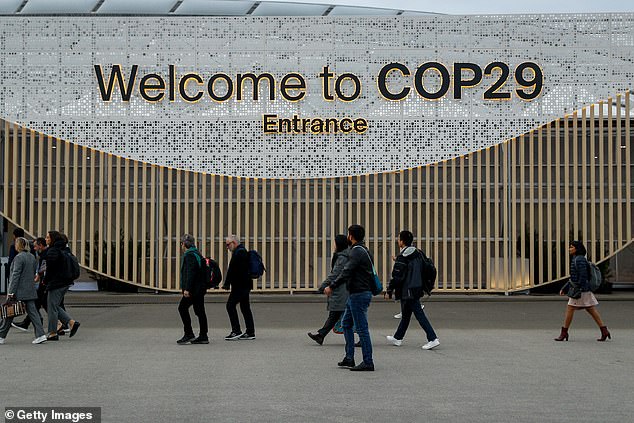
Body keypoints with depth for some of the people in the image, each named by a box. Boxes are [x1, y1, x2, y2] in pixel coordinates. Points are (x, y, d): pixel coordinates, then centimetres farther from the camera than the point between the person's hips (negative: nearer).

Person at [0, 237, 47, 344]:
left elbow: (15, 275, -17)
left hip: (19, 291, -7)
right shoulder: (32, 257, 11)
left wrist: (11, 292, -16)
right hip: (30, 290, 7)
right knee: (32, 311, 4)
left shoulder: (19, 257, -14)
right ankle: (40, 335, -5)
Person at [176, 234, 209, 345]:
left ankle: (188, 334, -6)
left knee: (182, 308, -5)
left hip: (193, 289, -10)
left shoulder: (189, 255, -12)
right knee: (200, 311, 9)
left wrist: (187, 289, -23)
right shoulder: (197, 254, 19)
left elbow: (190, 273, -21)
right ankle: (203, 336, 10)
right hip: (200, 288, 10)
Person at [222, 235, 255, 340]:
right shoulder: (243, 251, 18)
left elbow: (232, 270, -19)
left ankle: (236, 331, -6)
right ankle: (250, 332, 13)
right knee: (245, 307, 11)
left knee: (230, 305, -7)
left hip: (240, 285, -10)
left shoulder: (238, 253, -15)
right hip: (245, 285, 10)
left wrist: (226, 284, -15)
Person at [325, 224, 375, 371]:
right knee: (346, 323, 17)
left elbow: (346, 272, -20)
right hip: (355, 294, 11)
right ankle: (349, 358, 19)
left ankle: (368, 362, -1)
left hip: (359, 294, -11)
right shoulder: (364, 250, 16)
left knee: (362, 328, -6)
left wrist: (331, 287, -14)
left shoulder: (356, 252, -16)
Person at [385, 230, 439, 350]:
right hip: (417, 289, 9)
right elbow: (423, 271, 16)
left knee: (419, 314, -8)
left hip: (407, 292, -9)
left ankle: (433, 339, -11)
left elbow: (397, 277, -18)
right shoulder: (418, 254, 9)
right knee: (406, 314, 18)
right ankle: (397, 338, 30)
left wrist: (389, 291, -9)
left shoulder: (402, 257, -16)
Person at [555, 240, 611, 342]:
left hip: (581, 290, -10)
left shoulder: (580, 260, -14)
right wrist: (565, 288, 22)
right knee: (592, 310, 8)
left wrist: (578, 290, -24)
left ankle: (564, 333, 1)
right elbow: (574, 277, 23)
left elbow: (583, 276, -21)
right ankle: (604, 331, 7)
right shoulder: (576, 259, 17)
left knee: (570, 309, -4)